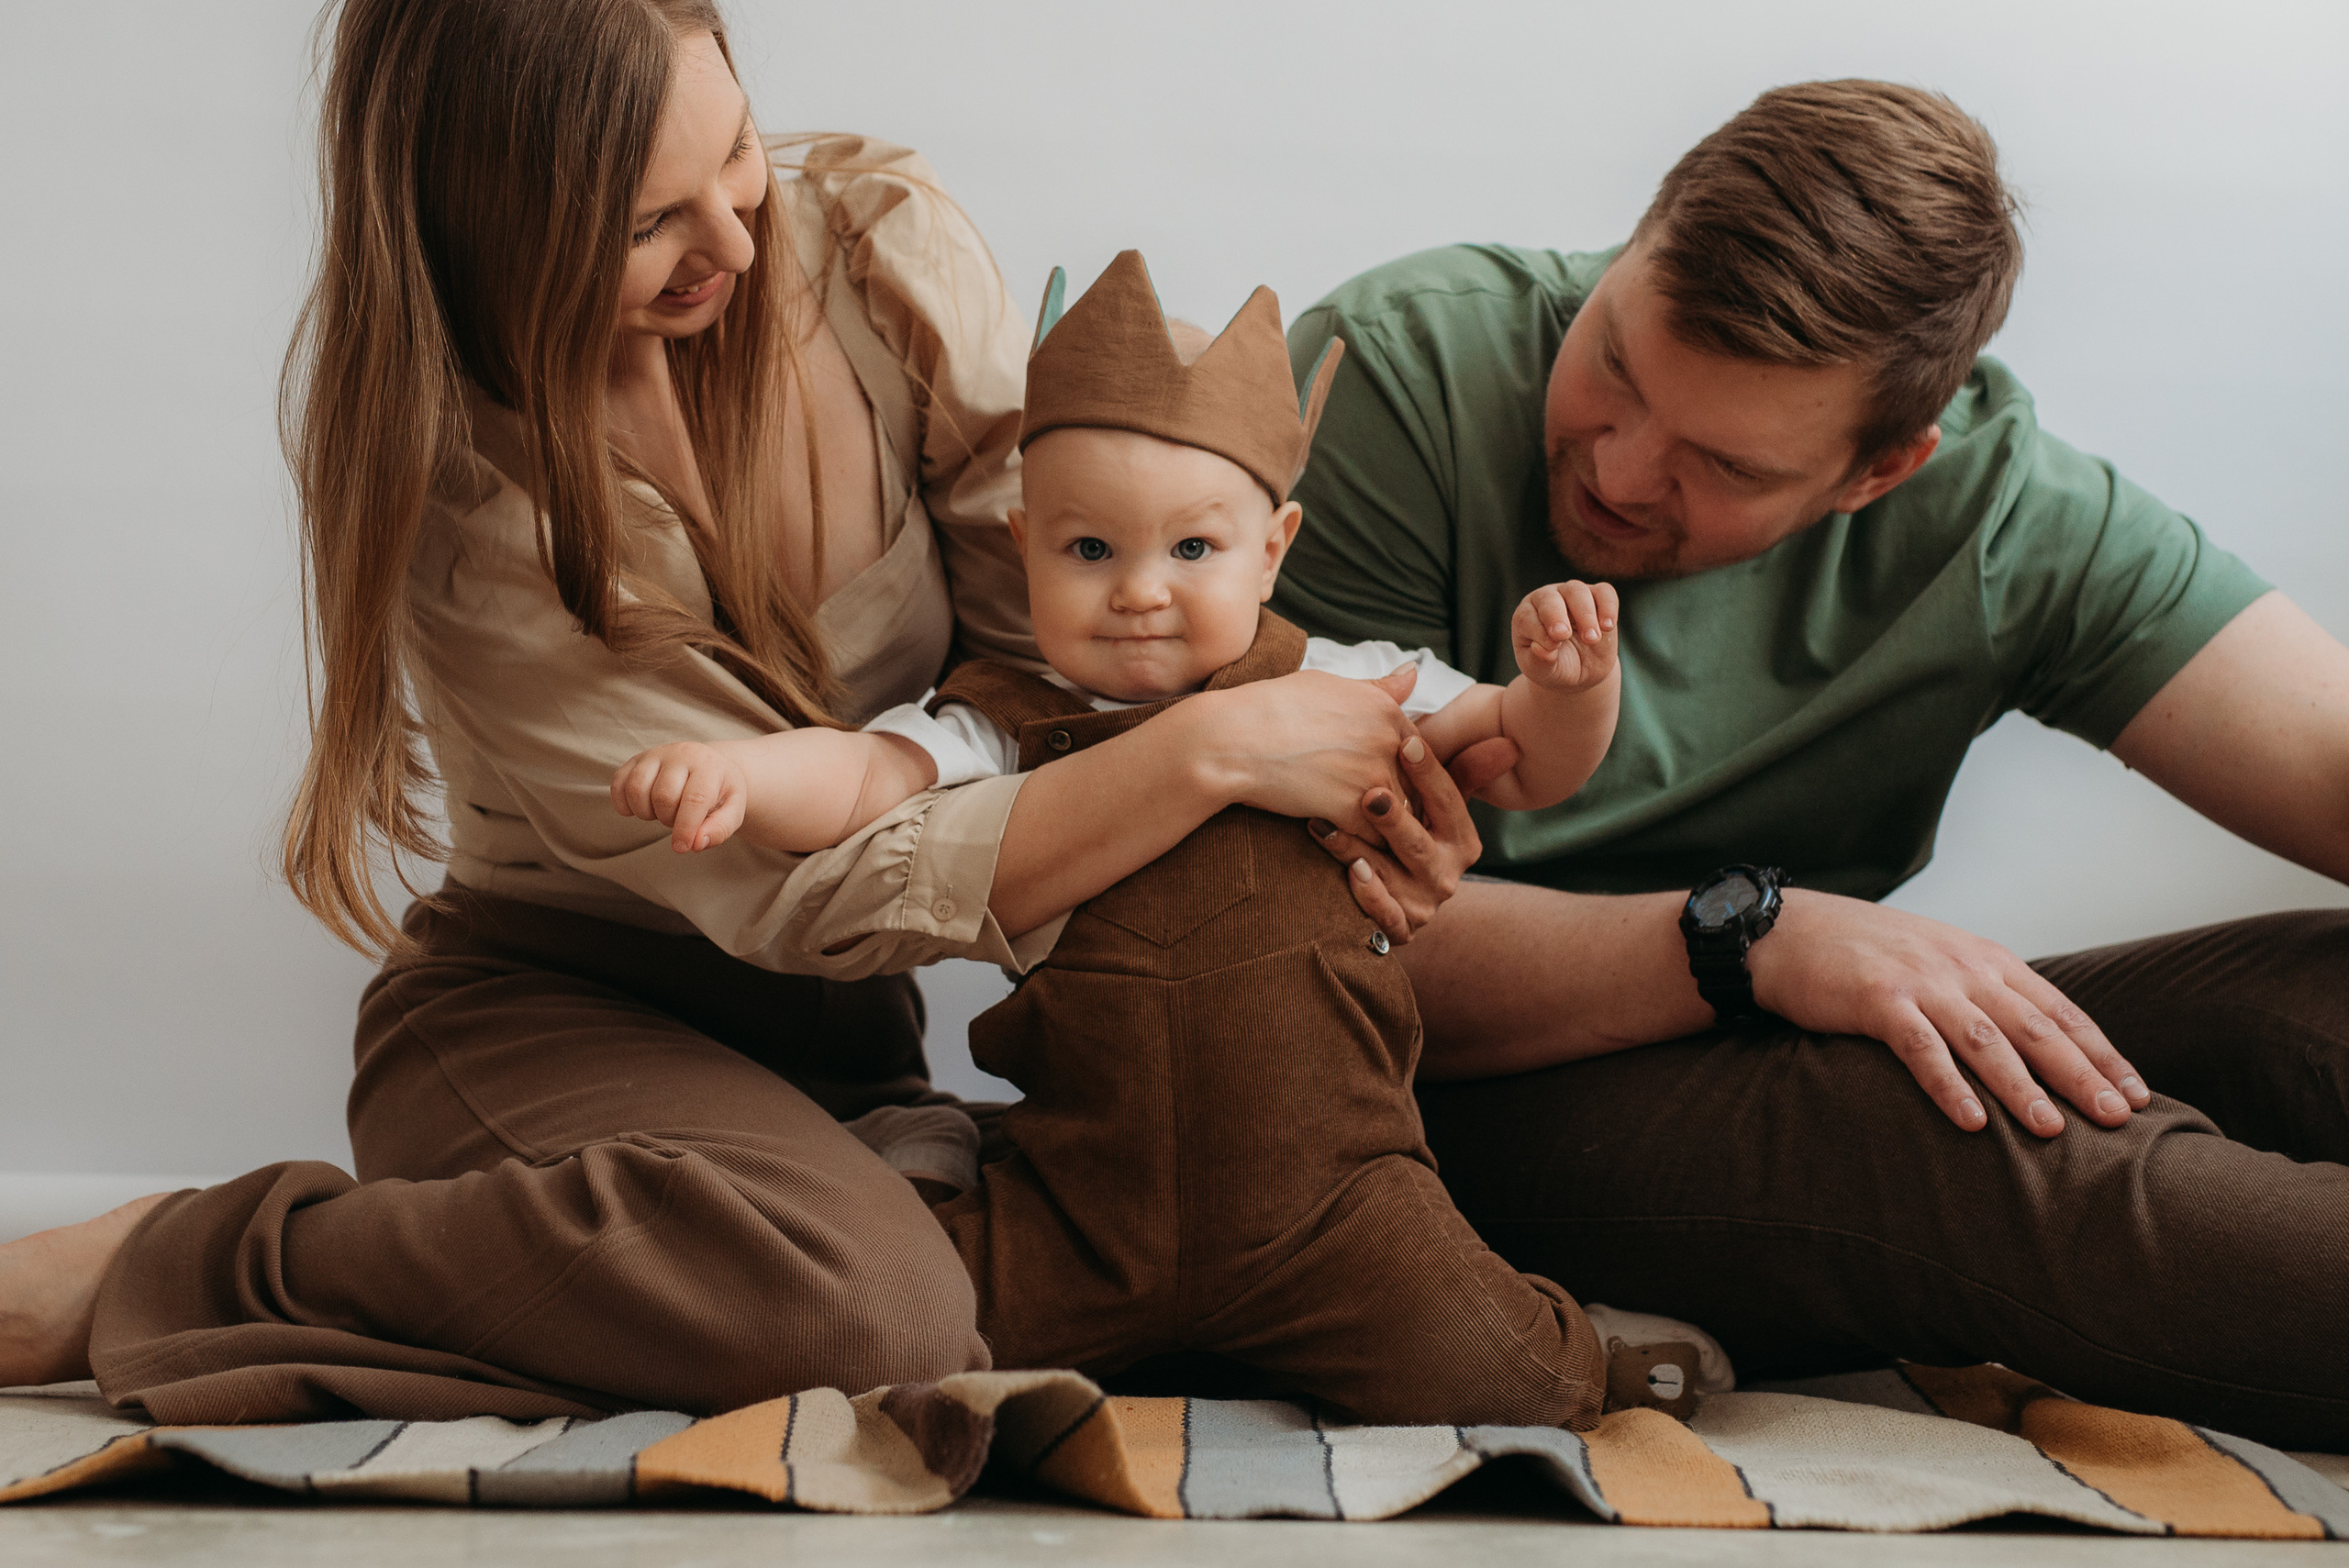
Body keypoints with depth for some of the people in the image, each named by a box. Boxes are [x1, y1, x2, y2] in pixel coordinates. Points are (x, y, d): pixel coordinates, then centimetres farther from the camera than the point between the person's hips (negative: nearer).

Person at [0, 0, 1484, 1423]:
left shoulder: (880, 237, -9)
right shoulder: (458, 481, -21)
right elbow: (810, 891, -25)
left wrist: (1330, 797, -21)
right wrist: (1214, 753, -31)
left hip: (841, 1025, 7)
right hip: (555, 1008, -6)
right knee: (876, 1311, -35)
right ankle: (178, 1269, -14)